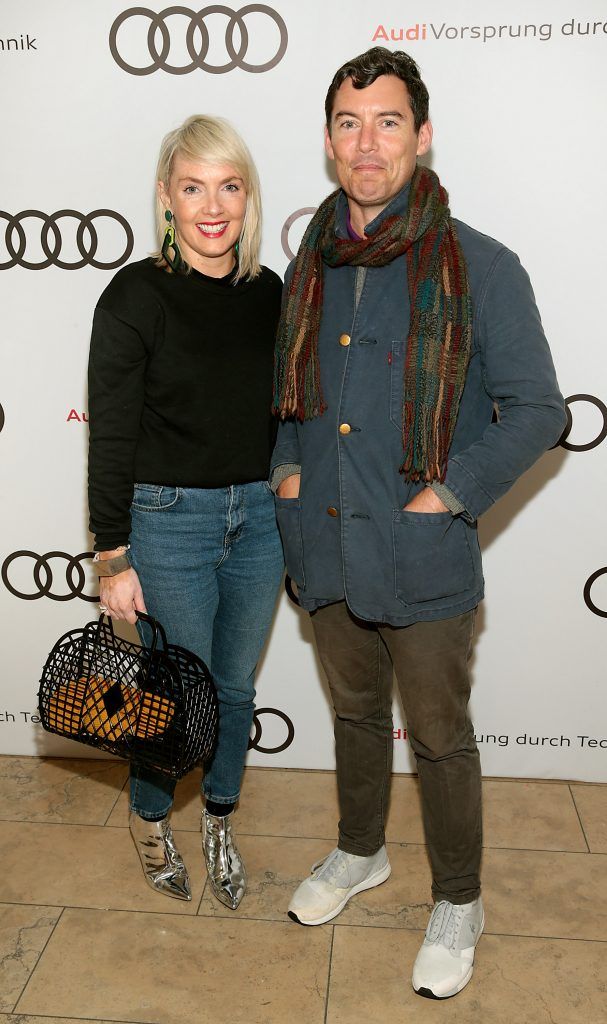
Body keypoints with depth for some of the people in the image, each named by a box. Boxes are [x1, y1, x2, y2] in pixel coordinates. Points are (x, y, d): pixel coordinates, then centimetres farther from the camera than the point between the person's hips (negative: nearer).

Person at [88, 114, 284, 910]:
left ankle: (219, 823, 40)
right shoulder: (136, 295, -10)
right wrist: (113, 558, -11)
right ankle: (151, 819, 38)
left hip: (258, 516, 5)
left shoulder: (269, 294, 4)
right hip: (169, 517, -4)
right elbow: (110, 438, -10)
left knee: (235, 686, 16)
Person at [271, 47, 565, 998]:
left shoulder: (479, 267, -11)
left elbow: (537, 410, -9)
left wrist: (448, 495, -16)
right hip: (325, 547, 5)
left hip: (422, 559, -5)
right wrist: (287, 467, 4)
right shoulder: (312, 264, 6)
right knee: (356, 712, 23)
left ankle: (457, 903, 35)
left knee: (440, 736, 11)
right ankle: (360, 853, 47)